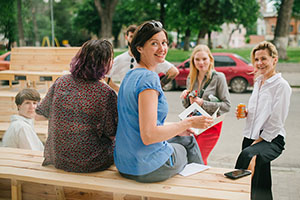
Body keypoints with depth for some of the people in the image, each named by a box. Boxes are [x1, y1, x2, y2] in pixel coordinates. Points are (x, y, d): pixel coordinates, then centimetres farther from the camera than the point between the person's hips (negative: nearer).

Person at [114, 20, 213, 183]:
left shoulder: (131, 75, 8)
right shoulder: (149, 78, -22)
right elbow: (148, 136, -27)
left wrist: (176, 129, 18)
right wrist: (189, 123, -17)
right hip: (148, 168, -8)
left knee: (188, 139, 27)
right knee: (186, 150, 23)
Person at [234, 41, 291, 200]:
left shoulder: (281, 85, -8)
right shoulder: (258, 82, 16)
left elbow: (276, 121, -12)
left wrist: (257, 141, -13)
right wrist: (245, 113, 5)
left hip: (272, 140, -7)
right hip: (251, 137, 7)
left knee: (247, 155, -35)